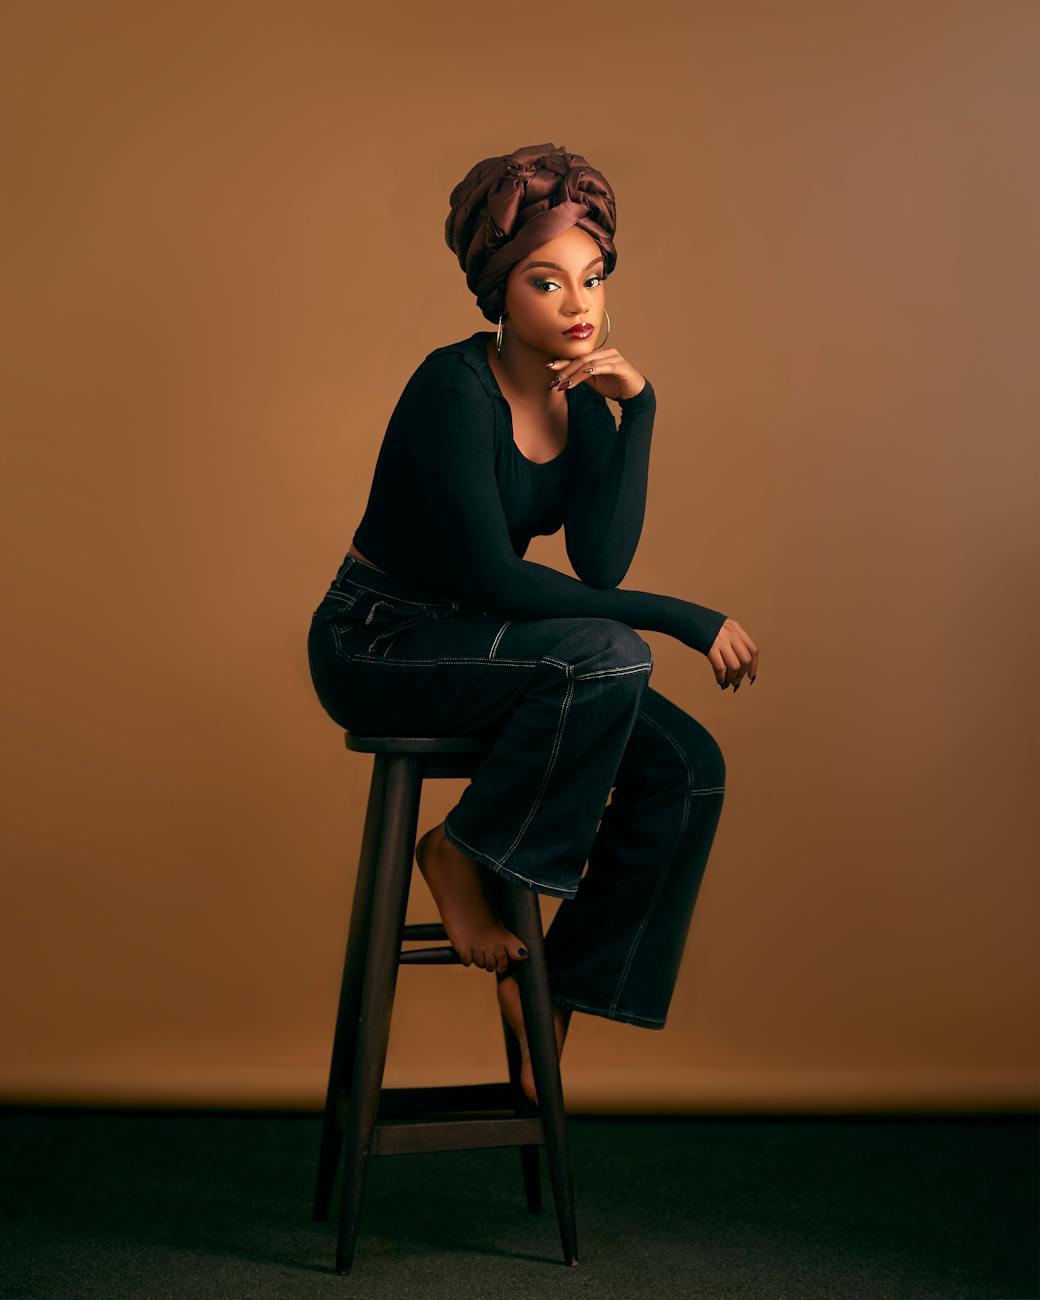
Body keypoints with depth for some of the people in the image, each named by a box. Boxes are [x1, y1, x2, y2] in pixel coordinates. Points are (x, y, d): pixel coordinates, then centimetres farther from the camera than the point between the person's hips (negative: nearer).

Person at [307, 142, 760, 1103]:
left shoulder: (584, 400, 1)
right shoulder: (455, 387, -21)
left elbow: (602, 563, -11)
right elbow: (491, 577, -27)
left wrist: (639, 409, -19)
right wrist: (683, 618, -24)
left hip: (482, 642, 7)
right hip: (377, 644, -7)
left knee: (687, 769, -11)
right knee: (604, 657, -33)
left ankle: (556, 990, 2)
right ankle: (462, 855, -11)